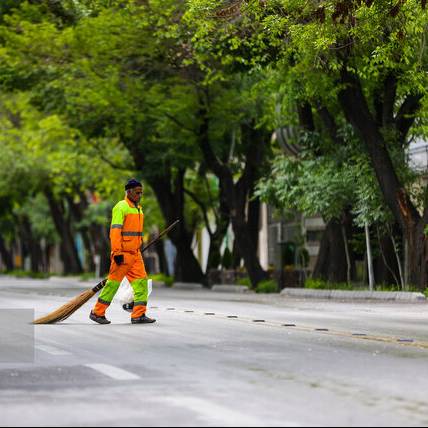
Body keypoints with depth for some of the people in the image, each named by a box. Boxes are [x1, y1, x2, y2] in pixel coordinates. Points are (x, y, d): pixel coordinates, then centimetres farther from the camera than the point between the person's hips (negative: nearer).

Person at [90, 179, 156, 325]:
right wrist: (117, 252, -22)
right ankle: (97, 312, 9)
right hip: (123, 253, -8)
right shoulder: (121, 207, -10)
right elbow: (115, 231, -17)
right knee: (114, 282, -2)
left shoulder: (138, 209, 18)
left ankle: (139, 314, 0)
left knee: (141, 282, 0)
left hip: (135, 253, 8)